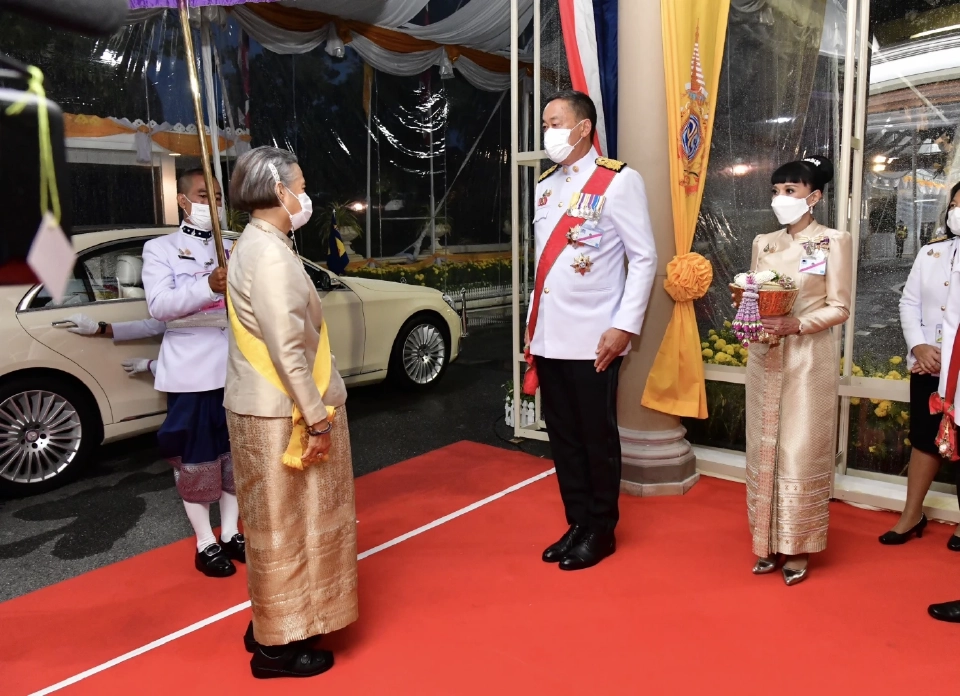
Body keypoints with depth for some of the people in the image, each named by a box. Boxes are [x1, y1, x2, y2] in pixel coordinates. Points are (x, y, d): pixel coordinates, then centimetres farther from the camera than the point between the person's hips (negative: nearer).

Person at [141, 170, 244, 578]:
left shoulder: (234, 249, 13)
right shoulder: (160, 249, 1)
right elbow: (159, 305, -15)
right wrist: (209, 286, -30)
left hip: (236, 369, 4)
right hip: (190, 373, -4)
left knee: (236, 455, 12)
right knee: (196, 460, 4)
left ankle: (230, 534, 28)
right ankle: (206, 544, 18)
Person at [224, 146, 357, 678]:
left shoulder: (255, 245, 12)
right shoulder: (269, 255, -20)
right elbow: (286, 348, -24)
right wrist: (317, 416, -19)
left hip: (269, 407, 10)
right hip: (282, 412, -10)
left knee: (277, 526, 20)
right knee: (285, 527, 3)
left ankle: (270, 624, 35)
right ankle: (277, 645, 19)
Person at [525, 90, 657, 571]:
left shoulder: (618, 181, -5)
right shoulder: (545, 184, 14)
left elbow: (644, 257, -8)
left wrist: (625, 326, -14)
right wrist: (532, 323, 14)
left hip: (593, 338, -6)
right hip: (548, 336, 6)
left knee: (597, 437, 6)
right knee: (562, 436, 12)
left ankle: (601, 531, 23)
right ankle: (576, 523, 27)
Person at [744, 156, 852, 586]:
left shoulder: (834, 241, -3)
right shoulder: (763, 243, 11)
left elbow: (839, 308, -6)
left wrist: (797, 325, -21)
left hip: (809, 359, -4)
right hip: (764, 358, 5)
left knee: (801, 451, 0)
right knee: (764, 447, 7)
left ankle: (796, 547, 13)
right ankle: (767, 541, 19)